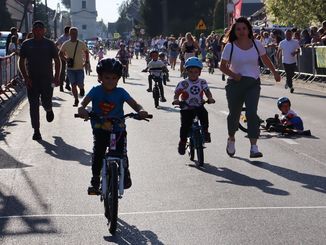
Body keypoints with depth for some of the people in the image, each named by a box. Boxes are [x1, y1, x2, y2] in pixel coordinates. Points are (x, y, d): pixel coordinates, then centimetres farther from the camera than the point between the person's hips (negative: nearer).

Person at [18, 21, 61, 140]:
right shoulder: (26, 44, 4)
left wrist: (56, 77, -5)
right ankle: (36, 131, 7)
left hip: (47, 79, -1)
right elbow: (21, 62, 5)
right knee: (34, 106, 0)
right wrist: (25, 77, -6)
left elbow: (57, 61, 4)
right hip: (31, 80, 1)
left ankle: (49, 110, 35)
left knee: (46, 102, -3)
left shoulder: (49, 44, 2)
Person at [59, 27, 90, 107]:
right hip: (70, 68, 0)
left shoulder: (81, 44, -2)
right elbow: (60, 54, 7)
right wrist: (66, 59, -10)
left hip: (80, 68, 0)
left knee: (80, 84, -4)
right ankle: (76, 100, 15)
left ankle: (81, 88, 34)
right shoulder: (66, 44, -3)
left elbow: (86, 52, 11)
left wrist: (87, 62, 0)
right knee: (73, 85, 0)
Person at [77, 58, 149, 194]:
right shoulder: (96, 91, -6)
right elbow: (84, 102, -18)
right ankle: (95, 180, 3)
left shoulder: (120, 92, -6)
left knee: (121, 153, -12)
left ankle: (125, 175, 16)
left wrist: (141, 111, -38)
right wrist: (82, 109, -43)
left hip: (118, 130, 0)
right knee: (97, 153, -13)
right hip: (100, 130, 0)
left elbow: (134, 104, -15)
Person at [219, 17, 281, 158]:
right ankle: (231, 139, 38)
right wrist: (233, 74, -18)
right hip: (235, 83, 0)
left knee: (252, 113, -14)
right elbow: (222, 66, -1)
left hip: (253, 84, 0)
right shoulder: (230, 47, -4)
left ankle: (254, 147, -17)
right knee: (234, 114, 10)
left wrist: (275, 73, 24)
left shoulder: (256, 44, 1)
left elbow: (265, 60, 17)